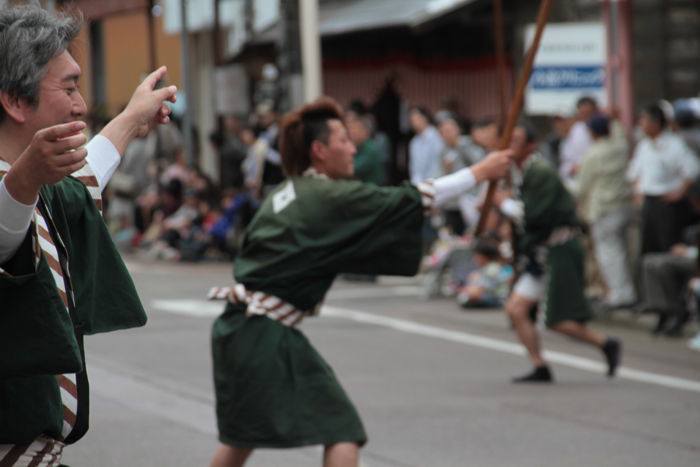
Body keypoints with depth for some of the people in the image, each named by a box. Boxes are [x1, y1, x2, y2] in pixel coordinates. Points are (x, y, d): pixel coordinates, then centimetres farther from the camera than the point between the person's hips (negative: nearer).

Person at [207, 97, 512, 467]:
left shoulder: (284, 197, 14)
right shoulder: (330, 198, -11)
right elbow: (410, 200, -9)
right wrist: (481, 171, -2)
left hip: (237, 325, 9)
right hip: (268, 336, -9)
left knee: (244, 431, 26)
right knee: (343, 432, -5)